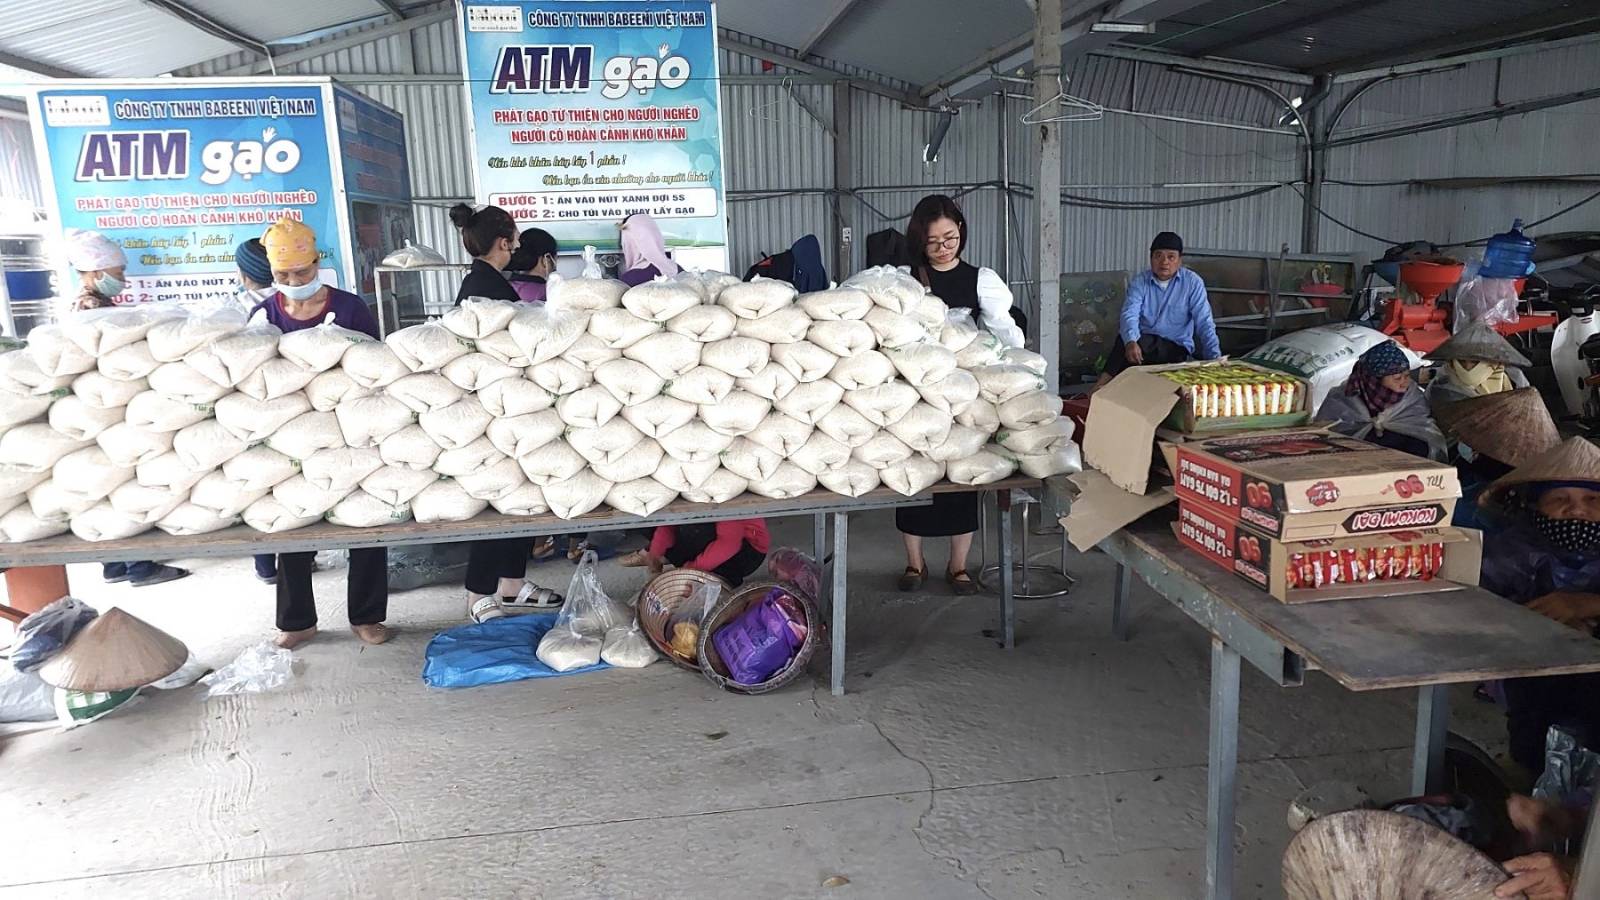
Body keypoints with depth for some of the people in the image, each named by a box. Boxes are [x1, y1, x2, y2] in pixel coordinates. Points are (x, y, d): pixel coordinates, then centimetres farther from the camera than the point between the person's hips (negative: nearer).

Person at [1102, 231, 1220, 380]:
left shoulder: (1193, 282, -1)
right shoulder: (1140, 281, 1)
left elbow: (1204, 323, -5)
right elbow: (1129, 315, -14)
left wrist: (1216, 358, -18)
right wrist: (1131, 342, -36)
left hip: (1176, 347, 0)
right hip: (1144, 341, 0)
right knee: (1125, 339, -34)